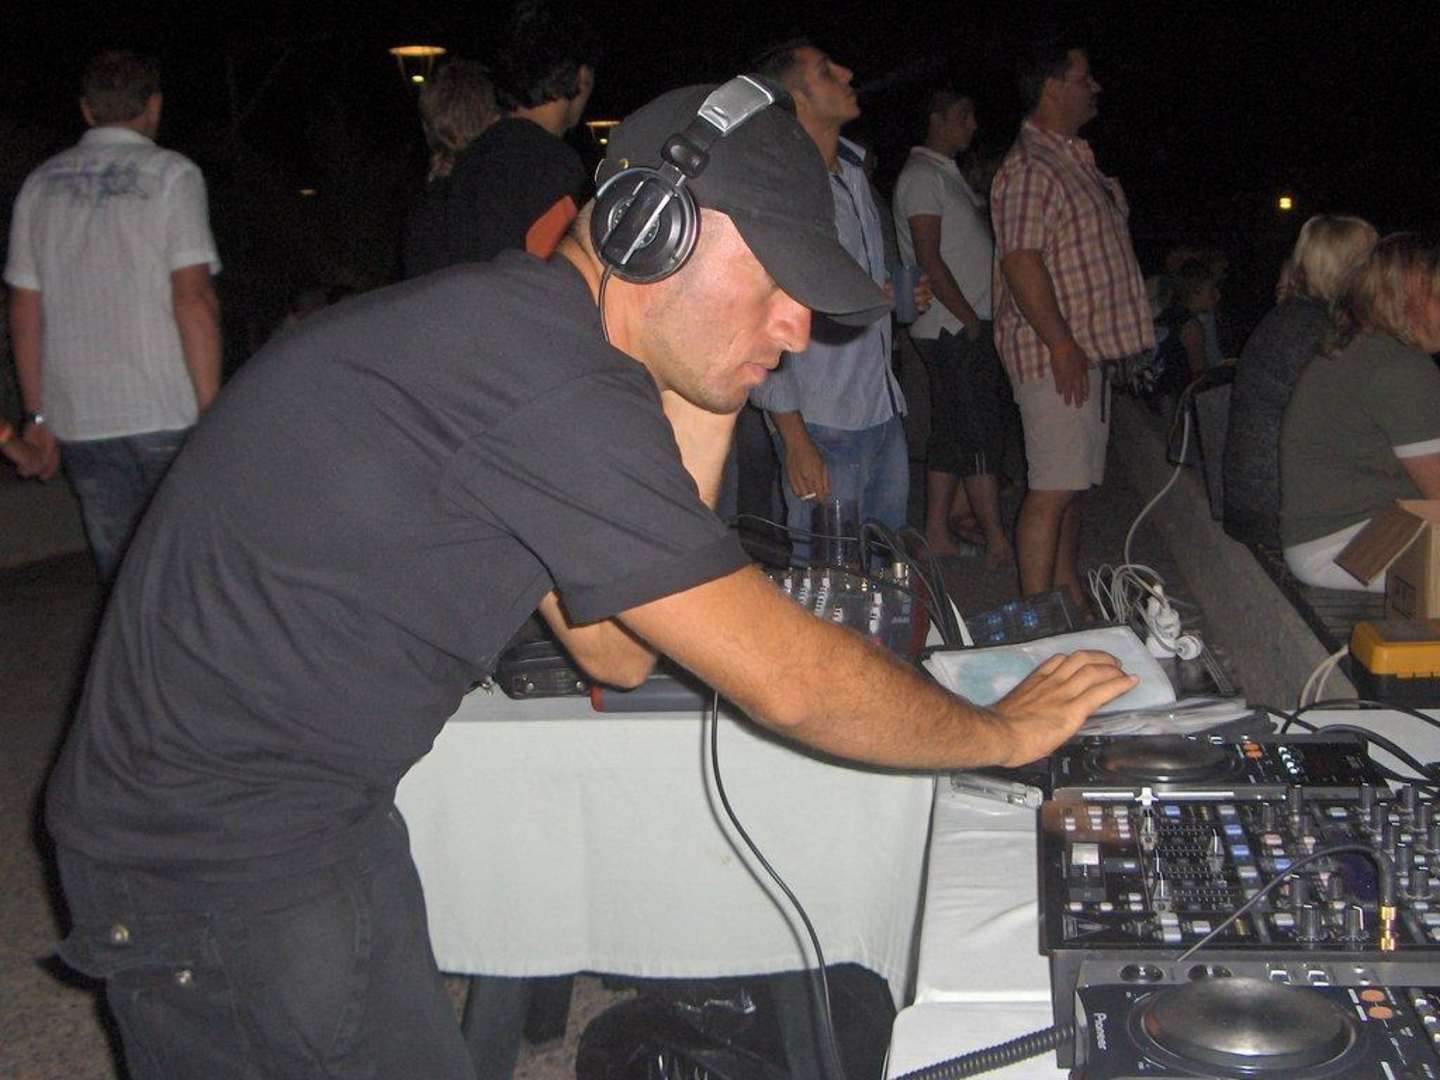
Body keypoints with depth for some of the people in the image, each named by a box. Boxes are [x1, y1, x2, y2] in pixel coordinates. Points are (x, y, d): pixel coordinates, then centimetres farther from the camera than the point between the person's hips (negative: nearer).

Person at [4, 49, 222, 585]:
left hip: (80, 421, 4)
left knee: (120, 575, 10)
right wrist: (211, 410, -11)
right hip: (167, 415, -4)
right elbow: (192, 297, -12)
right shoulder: (170, 174, -3)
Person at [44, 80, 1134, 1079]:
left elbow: (616, 653, 6)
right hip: (221, 863, -9)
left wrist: (700, 408, 0)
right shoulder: (549, 382, -26)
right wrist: (1004, 731, -5)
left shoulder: (514, 332, 5)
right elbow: (787, 679, -22)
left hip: (325, 817, 9)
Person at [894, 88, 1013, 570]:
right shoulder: (922, 176, -10)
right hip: (956, 330, -10)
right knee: (979, 435, -9)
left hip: (970, 327, 10)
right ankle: (997, 543, -7)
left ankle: (938, 533, 16)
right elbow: (929, 261, -18)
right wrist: (971, 319, -16)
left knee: (952, 434, 11)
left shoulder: (947, 175, 21)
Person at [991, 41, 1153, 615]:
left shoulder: (1076, 159, 19)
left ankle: (1068, 593, 26)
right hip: (1058, 353, -10)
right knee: (1053, 488, -9)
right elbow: (1020, 261, -22)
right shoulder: (1028, 168, -14)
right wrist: (1061, 343, -24)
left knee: (1073, 482, 16)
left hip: (1091, 347, 10)